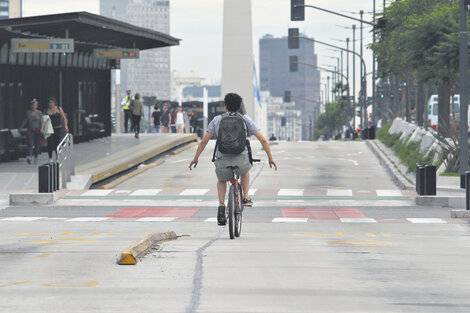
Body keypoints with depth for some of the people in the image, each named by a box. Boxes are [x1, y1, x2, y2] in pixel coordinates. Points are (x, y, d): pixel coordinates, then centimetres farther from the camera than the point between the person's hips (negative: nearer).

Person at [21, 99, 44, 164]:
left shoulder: (39, 112, 2)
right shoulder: (28, 112, 6)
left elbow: (42, 122, -2)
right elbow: (25, 121, 15)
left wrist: (42, 128, -17)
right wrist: (20, 127, 15)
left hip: (37, 130, 0)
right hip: (30, 131, 0)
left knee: (37, 145, 4)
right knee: (31, 144, -14)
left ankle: (36, 158, 15)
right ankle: (30, 157, -28)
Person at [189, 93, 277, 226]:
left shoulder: (217, 120, 10)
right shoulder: (245, 120, 11)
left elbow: (204, 141, 8)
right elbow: (263, 140, 7)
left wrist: (196, 158, 20)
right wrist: (270, 158, 16)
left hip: (223, 163, 0)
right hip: (241, 161, 0)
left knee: (221, 181, 33)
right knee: (245, 170, 38)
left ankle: (221, 206, 11)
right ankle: (245, 198, 24)